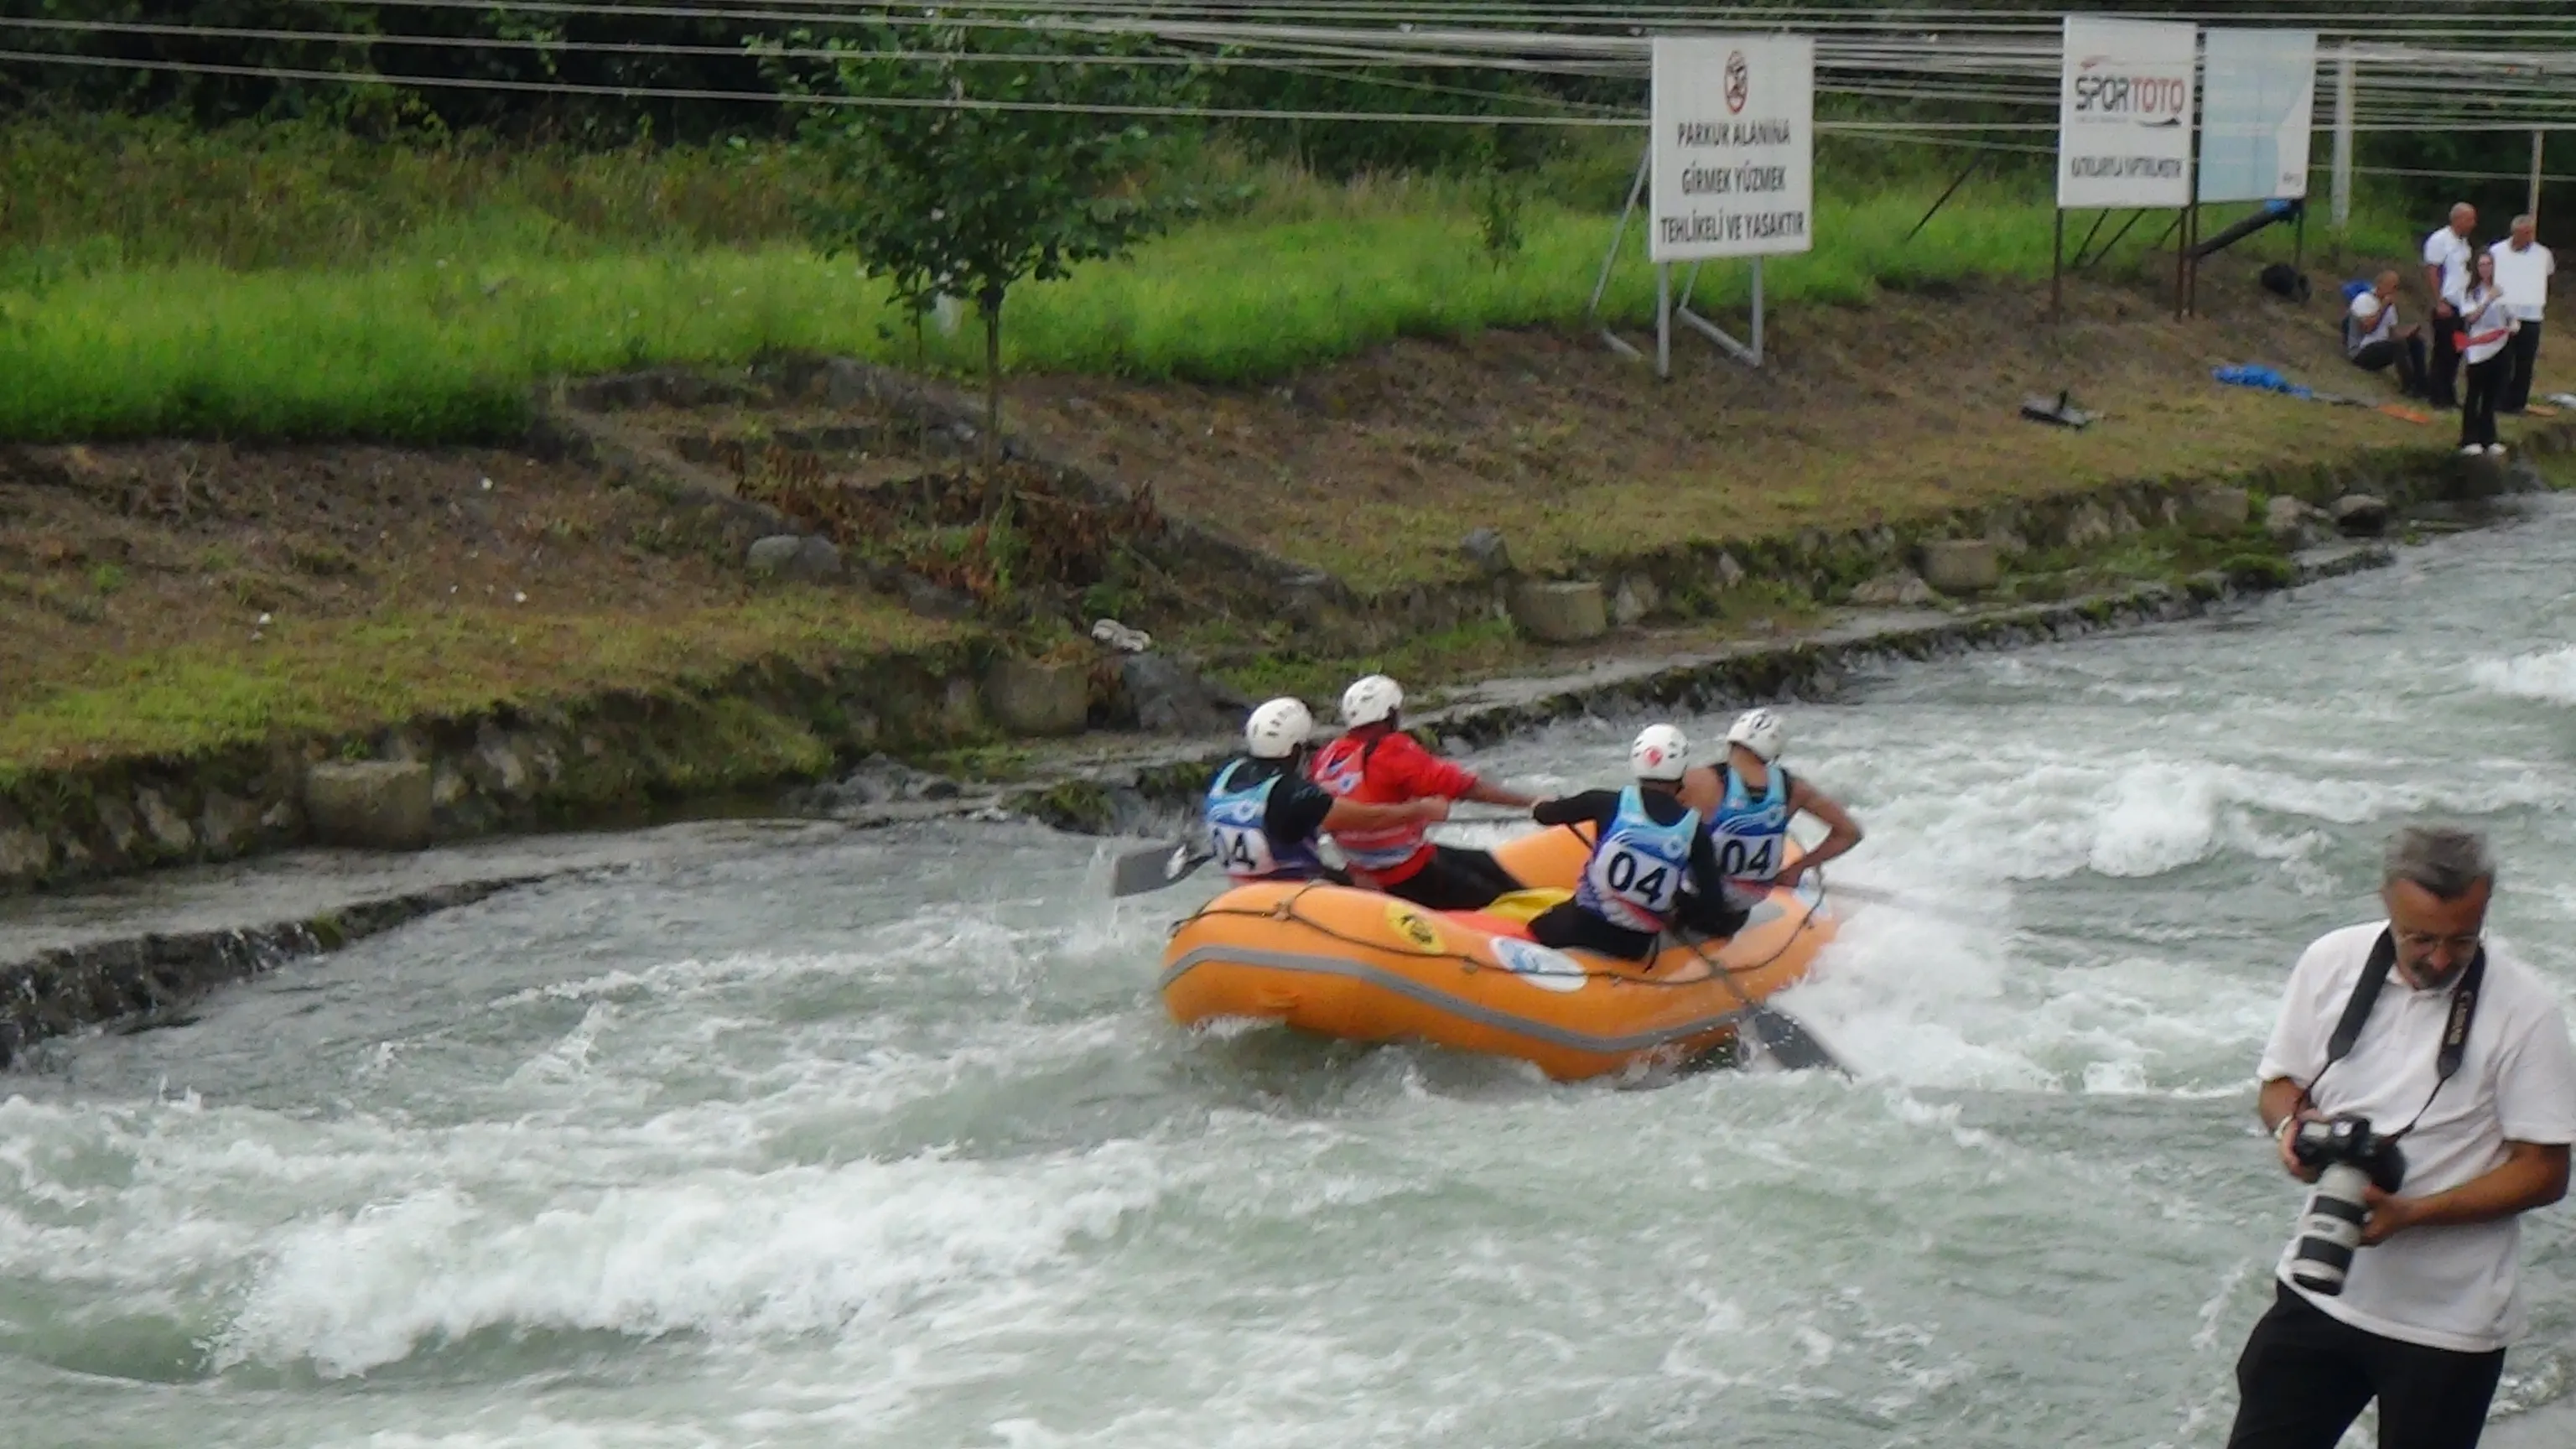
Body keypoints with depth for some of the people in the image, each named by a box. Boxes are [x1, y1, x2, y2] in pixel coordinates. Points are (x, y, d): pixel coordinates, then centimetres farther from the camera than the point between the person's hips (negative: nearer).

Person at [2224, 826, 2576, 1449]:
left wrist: (2410, 1212, -24)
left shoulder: (2525, 1011, -15)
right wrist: (2291, 1123, -14)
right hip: (2319, 1290, 4)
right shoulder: (2332, 962, -4)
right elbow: (2280, 1082, 10)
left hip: (2448, 1321, -3)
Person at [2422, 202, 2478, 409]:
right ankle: (2439, 396, 3)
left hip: (2460, 306, 8)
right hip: (2446, 306, -8)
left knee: (2455, 352, 10)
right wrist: (2439, 303, -18)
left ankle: (2448, 395, 17)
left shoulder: (2463, 242, 12)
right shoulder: (2440, 240, -12)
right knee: (2443, 352, -3)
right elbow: (2431, 272, -15)